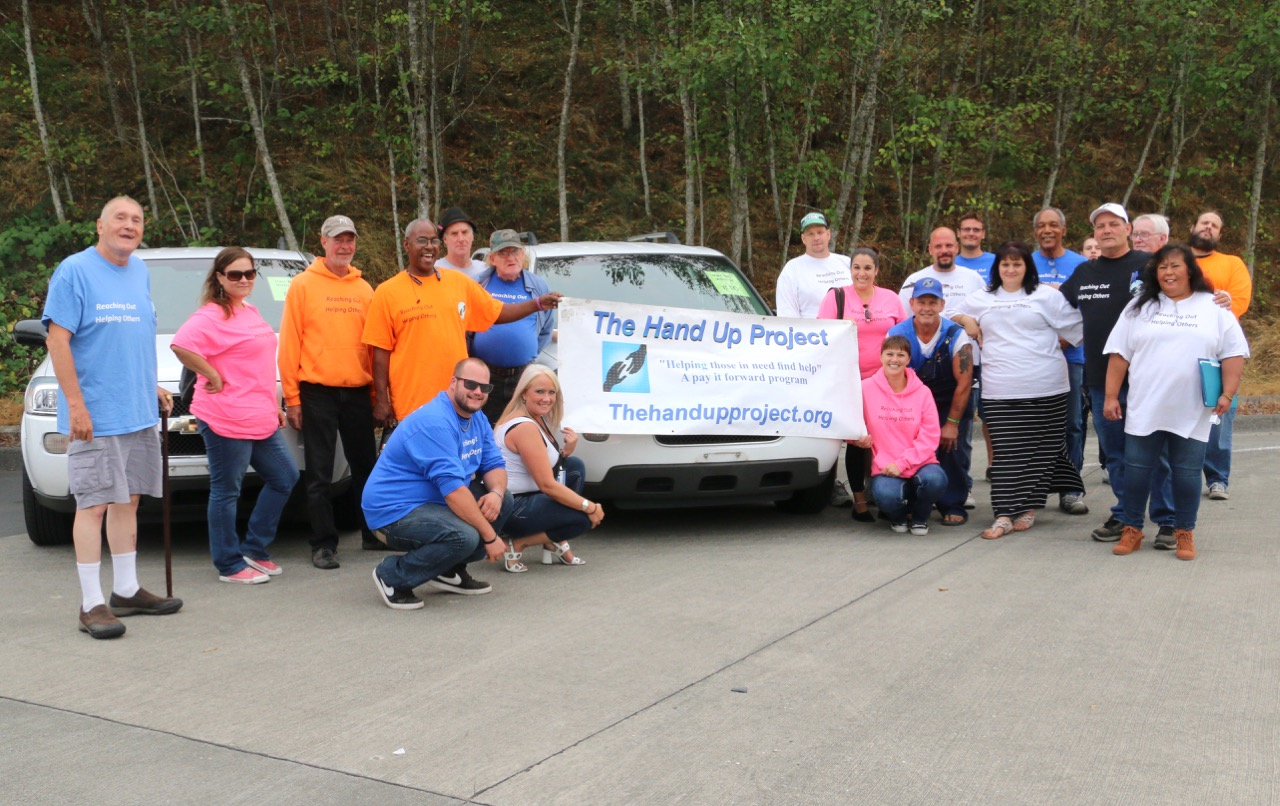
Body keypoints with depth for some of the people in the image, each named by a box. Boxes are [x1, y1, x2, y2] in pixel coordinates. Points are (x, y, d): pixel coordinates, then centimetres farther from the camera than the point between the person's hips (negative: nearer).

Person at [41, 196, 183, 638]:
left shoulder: (140, 271, 12)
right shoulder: (75, 271, -9)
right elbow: (58, 340, -13)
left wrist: (152, 387, 15)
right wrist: (76, 404, -18)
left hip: (139, 413, 7)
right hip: (94, 415, -7)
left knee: (128, 500, 12)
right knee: (94, 503, -5)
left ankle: (127, 591, 22)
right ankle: (92, 605, 1)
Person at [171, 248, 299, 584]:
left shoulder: (249, 310, 16)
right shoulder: (213, 314, -12)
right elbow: (180, 344, -29)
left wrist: (274, 405, 22)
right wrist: (212, 376, -21)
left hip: (260, 418, 9)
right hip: (226, 418, -9)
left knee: (285, 477, 13)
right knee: (226, 491, 1)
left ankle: (254, 549, 22)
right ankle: (230, 565, 11)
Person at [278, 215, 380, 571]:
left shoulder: (364, 289, 9)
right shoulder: (303, 285, -1)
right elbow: (289, 344, -3)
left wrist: (378, 394, 6)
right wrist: (292, 398, -7)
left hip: (358, 391, 3)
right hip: (317, 391, -3)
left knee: (366, 465, 12)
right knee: (320, 474, 2)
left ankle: (373, 533, 25)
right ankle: (323, 544, 9)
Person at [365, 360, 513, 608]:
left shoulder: (478, 420, 7)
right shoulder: (434, 422, -25)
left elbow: (494, 465, 7)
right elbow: (453, 488, -30)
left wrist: (495, 493, -19)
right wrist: (490, 536, -27)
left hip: (433, 502, 10)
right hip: (394, 511, -10)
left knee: (503, 500, 1)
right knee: (464, 536, -32)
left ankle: (449, 571, 12)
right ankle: (393, 576, -9)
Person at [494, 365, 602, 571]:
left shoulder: (538, 419, 9)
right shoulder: (525, 427, -21)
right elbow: (547, 485, -23)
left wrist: (567, 451, -5)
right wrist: (590, 507, -16)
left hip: (524, 496, 10)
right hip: (509, 509, -10)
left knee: (575, 466, 8)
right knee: (584, 518, -11)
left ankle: (556, 543, 7)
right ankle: (516, 544, -3)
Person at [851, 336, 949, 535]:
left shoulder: (922, 392, 0)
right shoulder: (867, 388, -2)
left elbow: (930, 437, -4)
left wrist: (901, 463, -15)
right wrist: (859, 438, -16)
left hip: (919, 464, 1)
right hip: (884, 468, -1)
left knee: (935, 479, -33)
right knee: (886, 494, -34)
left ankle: (919, 517, 5)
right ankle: (897, 516, 9)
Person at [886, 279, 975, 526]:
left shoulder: (955, 336, -19)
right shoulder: (897, 335, -14)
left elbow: (964, 383, -17)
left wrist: (952, 423, -17)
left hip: (951, 404, -1)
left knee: (952, 448, -12)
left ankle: (953, 506, 3)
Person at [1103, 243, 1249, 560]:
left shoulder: (1214, 307, 4)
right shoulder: (1139, 306, 6)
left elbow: (1234, 353, 2)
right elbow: (1119, 354, 5)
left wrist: (1227, 394, -8)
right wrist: (1111, 396, -1)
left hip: (1192, 412, -1)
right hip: (1145, 408, 1)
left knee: (1187, 472, 4)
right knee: (1136, 468, 4)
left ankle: (1185, 533, 17)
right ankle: (1132, 530, 16)